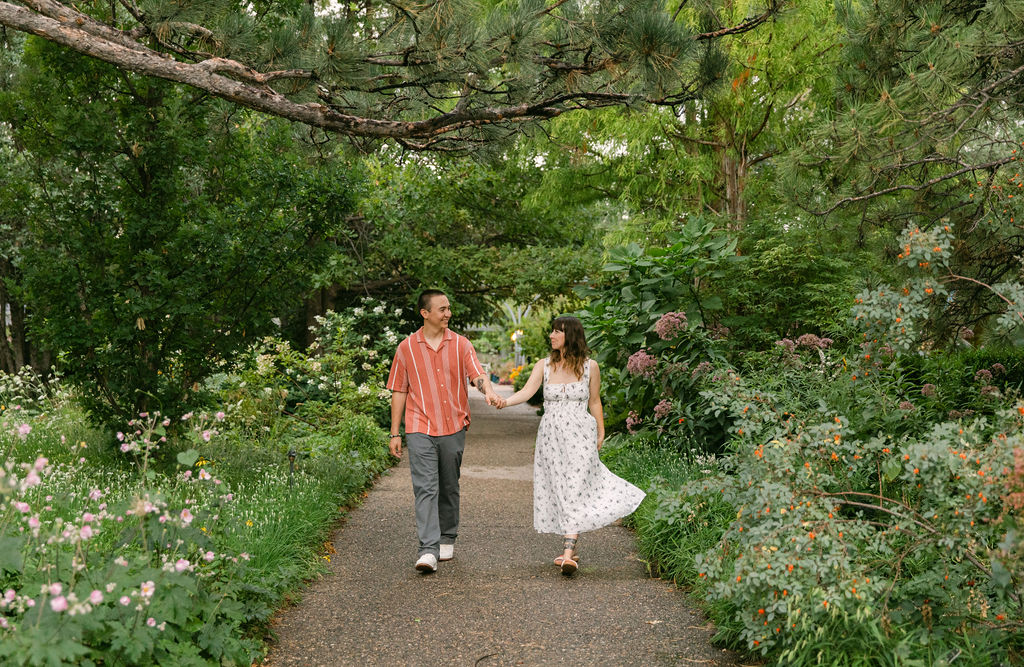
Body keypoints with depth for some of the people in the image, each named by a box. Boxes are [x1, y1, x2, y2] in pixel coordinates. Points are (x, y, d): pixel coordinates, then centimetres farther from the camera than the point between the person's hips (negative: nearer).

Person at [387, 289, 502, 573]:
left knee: (449, 487, 13)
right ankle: (428, 551, -16)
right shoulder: (407, 348, 3)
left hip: (454, 427, 2)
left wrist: (488, 391, -31)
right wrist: (394, 433, 4)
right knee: (425, 488, -12)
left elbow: (478, 374, -7)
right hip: (420, 429, -2)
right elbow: (399, 391, 6)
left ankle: (447, 539, 30)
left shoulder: (460, 344, 5)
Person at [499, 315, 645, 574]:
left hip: (580, 436, -3)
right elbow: (527, 391, -10)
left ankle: (568, 554, -16)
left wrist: (600, 434, 7)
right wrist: (505, 401, -28)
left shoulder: (589, 366, 1)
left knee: (574, 493, -10)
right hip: (551, 436, 3)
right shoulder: (544, 366, 4)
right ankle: (570, 549, 19)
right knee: (559, 493, 6)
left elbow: (594, 402, 8)